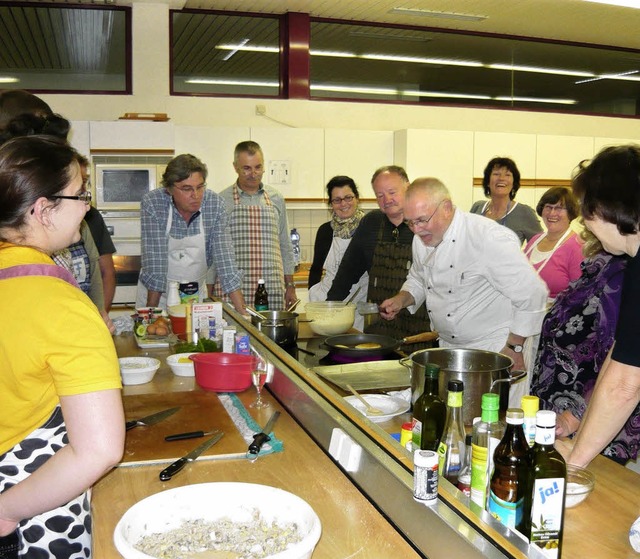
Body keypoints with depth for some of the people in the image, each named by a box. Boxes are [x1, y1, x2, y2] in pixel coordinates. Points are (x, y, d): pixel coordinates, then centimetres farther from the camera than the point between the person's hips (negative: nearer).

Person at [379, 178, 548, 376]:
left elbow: (532, 294, -22)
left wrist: (513, 348, -16)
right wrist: (401, 299, -1)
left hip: (494, 352, -6)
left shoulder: (490, 238, -23)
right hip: (448, 348, 7)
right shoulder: (423, 239, 1)